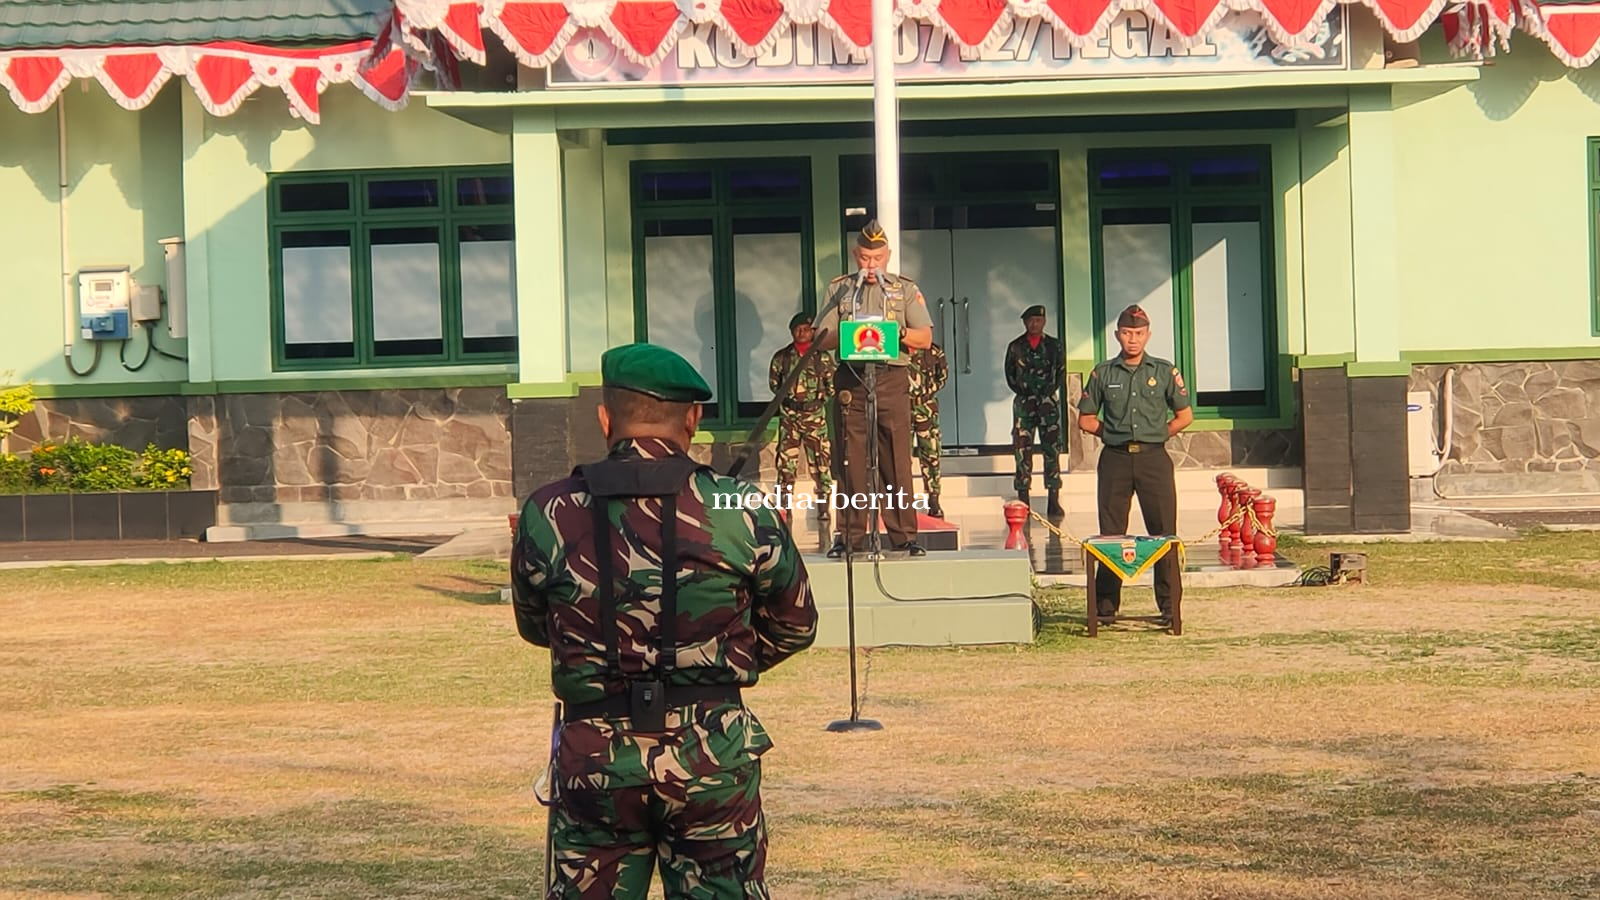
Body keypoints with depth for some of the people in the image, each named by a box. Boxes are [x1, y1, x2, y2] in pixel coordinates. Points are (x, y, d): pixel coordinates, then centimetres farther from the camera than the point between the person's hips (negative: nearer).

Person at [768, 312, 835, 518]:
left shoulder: (823, 357, 3)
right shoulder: (782, 357, 6)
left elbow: (832, 385, 7)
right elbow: (773, 383, 14)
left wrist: (820, 399, -2)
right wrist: (788, 397, 5)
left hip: (815, 414, -1)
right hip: (789, 415, 1)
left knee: (821, 459, -3)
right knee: (786, 459, 0)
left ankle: (824, 506, 4)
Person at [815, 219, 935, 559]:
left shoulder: (906, 289, 13)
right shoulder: (838, 289, 15)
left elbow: (925, 338, 5)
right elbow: (822, 339, 9)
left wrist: (896, 332, -13)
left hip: (892, 379, -1)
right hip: (850, 380, 1)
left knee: (897, 460, -4)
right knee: (851, 460, -1)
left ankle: (904, 536, -2)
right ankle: (851, 536, 2)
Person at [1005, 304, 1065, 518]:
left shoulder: (1054, 345, 8)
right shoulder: (1015, 347, 8)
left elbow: (1061, 371, 8)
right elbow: (1010, 374, 8)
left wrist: (1049, 392, -4)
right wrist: (1022, 392, -3)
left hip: (1049, 401, 0)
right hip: (1024, 402, 0)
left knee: (1052, 448, -3)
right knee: (1022, 448, -4)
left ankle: (1054, 501, -1)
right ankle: (1023, 498, 0)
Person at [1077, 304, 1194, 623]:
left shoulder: (1164, 372, 6)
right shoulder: (1103, 373, 8)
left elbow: (1185, 416, 11)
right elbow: (1085, 419, 13)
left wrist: (1155, 436, 6)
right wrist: (1115, 434, 6)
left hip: (1153, 457, -1)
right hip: (1115, 460, 1)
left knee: (1164, 532, -3)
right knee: (1111, 533, 2)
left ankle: (1170, 604, 2)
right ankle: (1106, 604, 7)